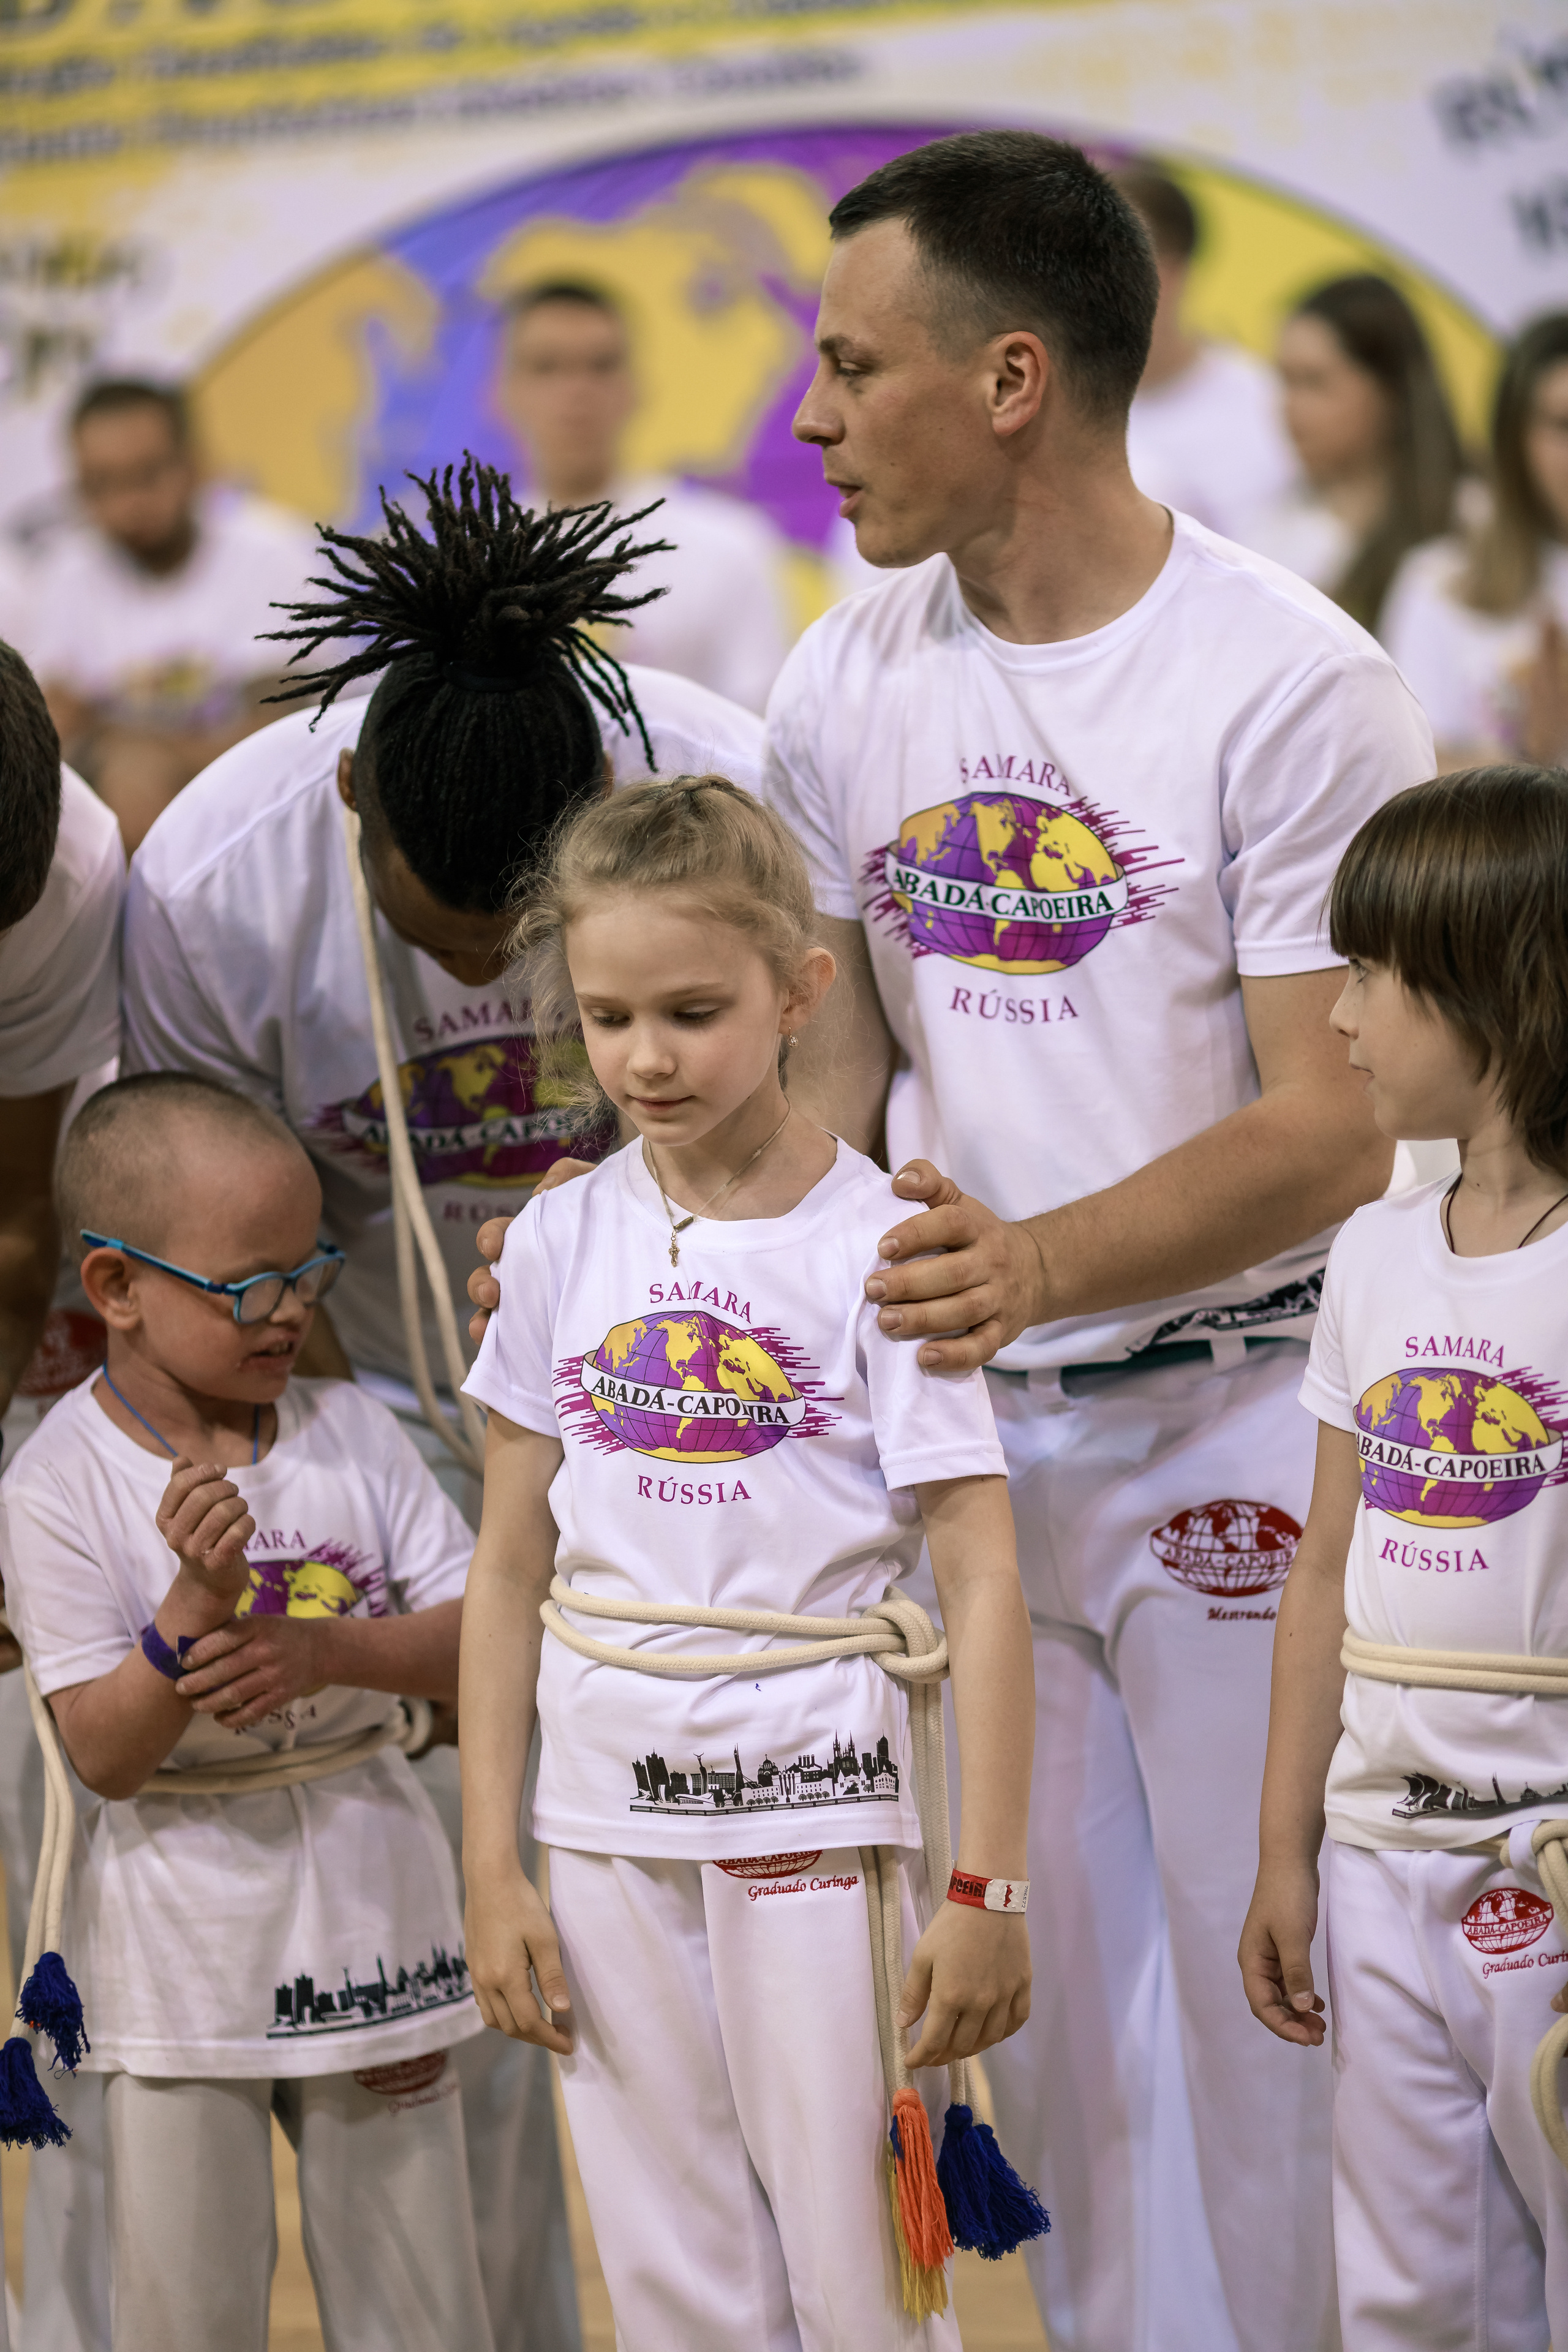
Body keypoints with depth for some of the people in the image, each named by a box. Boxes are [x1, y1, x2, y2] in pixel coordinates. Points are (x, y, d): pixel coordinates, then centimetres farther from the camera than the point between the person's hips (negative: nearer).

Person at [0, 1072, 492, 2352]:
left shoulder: (351, 1428, -2)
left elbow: (476, 1639, -4)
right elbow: (107, 1754, -16)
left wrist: (323, 1646, -20)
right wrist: (197, 1599, -30)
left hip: (369, 1901, 3)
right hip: (183, 1942, -3)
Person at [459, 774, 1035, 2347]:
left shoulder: (874, 1245, -8)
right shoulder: (563, 1242, 4)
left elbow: (981, 1581, -9)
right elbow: (511, 1568, 8)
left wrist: (986, 1885, -13)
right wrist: (491, 1870, 4)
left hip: (814, 1802, -4)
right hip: (607, 1808, 4)